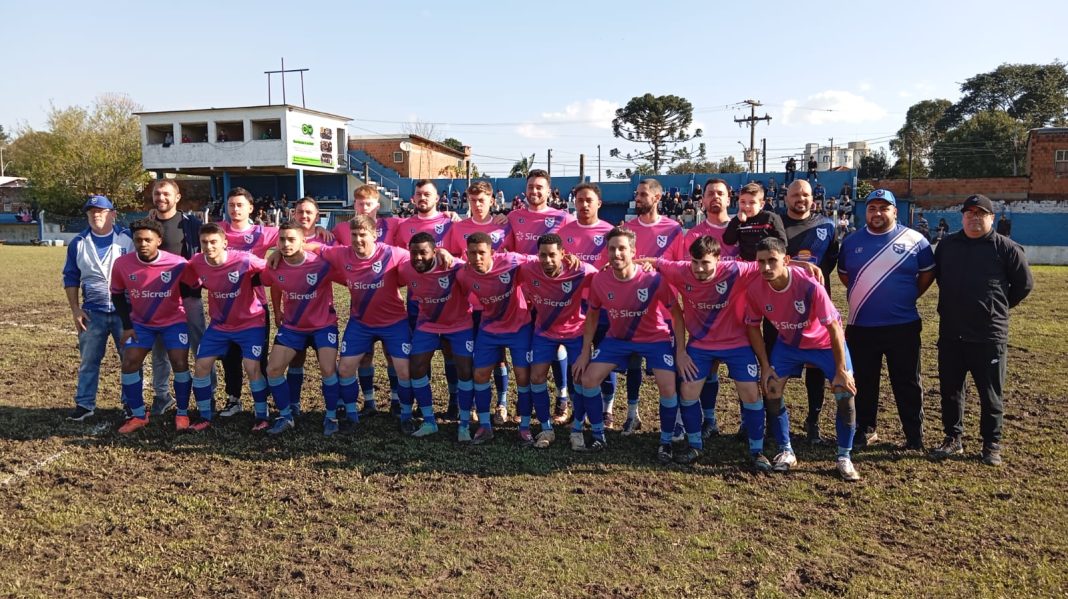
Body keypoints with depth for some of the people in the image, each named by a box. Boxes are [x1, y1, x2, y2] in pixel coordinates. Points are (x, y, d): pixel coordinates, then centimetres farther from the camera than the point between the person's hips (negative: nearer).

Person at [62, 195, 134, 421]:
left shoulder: (128, 239, -1)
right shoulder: (78, 243, 6)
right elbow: (71, 278, 10)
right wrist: (75, 309, 2)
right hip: (92, 313, 2)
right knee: (88, 361, 7)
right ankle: (84, 404, 16)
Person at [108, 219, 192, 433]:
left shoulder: (178, 264, -24)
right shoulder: (122, 264, -16)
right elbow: (117, 295, 1)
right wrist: (127, 325, -3)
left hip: (174, 321, -2)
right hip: (141, 323, 3)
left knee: (180, 364, -9)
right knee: (129, 364, -4)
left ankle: (182, 414, 9)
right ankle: (138, 416, 11)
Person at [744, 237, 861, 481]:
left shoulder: (809, 285, -34)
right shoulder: (755, 289, -23)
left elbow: (834, 328, -25)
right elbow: (753, 327, -6)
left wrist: (841, 370, -21)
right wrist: (765, 367, -9)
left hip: (825, 342, -3)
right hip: (788, 343, 3)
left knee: (846, 394, -12)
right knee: (771, 392, -6)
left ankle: (844, 458, 6)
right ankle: (786, 452, 13)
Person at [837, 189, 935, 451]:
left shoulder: (914, 240, -1)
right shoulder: (851, 241, 6)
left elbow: (928, 273, 7)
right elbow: (843, 274, 18)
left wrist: (909, 297, 1)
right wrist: (861, 296, 9)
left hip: (903, 326, -2)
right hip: (860, 326, 3)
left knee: (908, 383, 6)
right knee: (863, 382, 12)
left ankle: (915, 436, 16)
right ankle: (865, 430, 26)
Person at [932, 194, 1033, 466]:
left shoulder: (1006, 248, -5)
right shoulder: (946, 245, 6)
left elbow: (1024, 283, 2)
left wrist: (998, 306, 6)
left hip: (989, 335, -3)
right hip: (950, 334, 4)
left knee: (991, 394, 7)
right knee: (950, 389, 11)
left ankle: (992, 444, 20)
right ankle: (953, 438, 25)